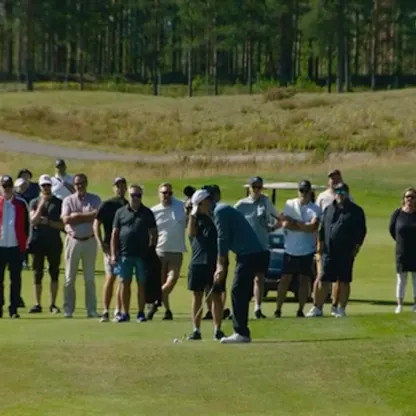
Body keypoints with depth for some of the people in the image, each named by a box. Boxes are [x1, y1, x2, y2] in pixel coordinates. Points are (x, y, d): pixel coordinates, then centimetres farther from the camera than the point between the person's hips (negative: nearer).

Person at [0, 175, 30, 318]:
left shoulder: (21, 204, 5)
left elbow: (27, 224, 10)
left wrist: (25, 243, 5)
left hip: (16, 247, 1)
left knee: (16, 279, 3)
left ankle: (14, 309, 8)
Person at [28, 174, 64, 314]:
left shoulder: (58, 203, 4)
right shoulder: (34, 202, 6)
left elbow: (63, 224, 1)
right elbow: (33, 220, -8)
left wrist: (48, 222, -11)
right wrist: (42, 204, -15)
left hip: (54, 242, 0)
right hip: (38, 241, 1)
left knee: (54, 274, 1)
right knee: (37, 274, 2)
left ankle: (53, 304, 7)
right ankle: (37, 304, 7)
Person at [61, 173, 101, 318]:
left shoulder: (95, 199, 3)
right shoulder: (68, 200, 3)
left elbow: (96, 217, -14)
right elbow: (66, 219, -12)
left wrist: (76, 215, -12)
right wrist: (87, 216, -12)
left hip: (89, 241, 0)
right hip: (73, 240, 0)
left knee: (90, 278, 5)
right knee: (69, 278, 3)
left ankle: (91, 310, 8)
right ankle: (68, 310, 8)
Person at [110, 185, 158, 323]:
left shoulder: (147, 213, 7)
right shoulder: (121, 212, 7)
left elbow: (154, 234, 9)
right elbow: (114, 235, 6)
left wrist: (151, 251, 0)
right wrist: (113, 254, -1)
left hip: (142, 255, 0)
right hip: (125, 254, 0)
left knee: (142, 284, 2)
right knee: (125, 284, 2)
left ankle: (141, 313, 9)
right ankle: (125, 313, 8)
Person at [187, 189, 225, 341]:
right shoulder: (196, 217, 8)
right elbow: (191, 233, -9)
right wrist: (193, 214, -13)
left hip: (215, 262, -1)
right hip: (197, 262, 1)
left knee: (216, 296, 2)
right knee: (197, 295, 3)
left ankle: (217, 329, 7)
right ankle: (196, 330, 7)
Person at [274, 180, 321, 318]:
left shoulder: (315, 209, 1)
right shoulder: (289, 204, 4)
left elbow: (313, 227, -15)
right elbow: (285, 224, -8)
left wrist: (294, 222, -11)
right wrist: (304, 227, -12)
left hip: (307, 251, 0)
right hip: (290, 250, 0)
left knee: (304, 280, 2)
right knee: (285, 279, 0)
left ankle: (300, 310, 8)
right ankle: (278, 309, 3)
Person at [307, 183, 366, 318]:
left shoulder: (356, 211, 4)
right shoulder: (329, 209, 13)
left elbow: (362, 230, 3)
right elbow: (322, 228, 15)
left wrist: (356, 247, -4)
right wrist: (320, 243, 6)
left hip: (346, 252, -2)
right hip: (328, 251, 2)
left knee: (344, 281, 2)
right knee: (323, 280, 1)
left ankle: (341, 309, 10)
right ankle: (317, 308, 6)